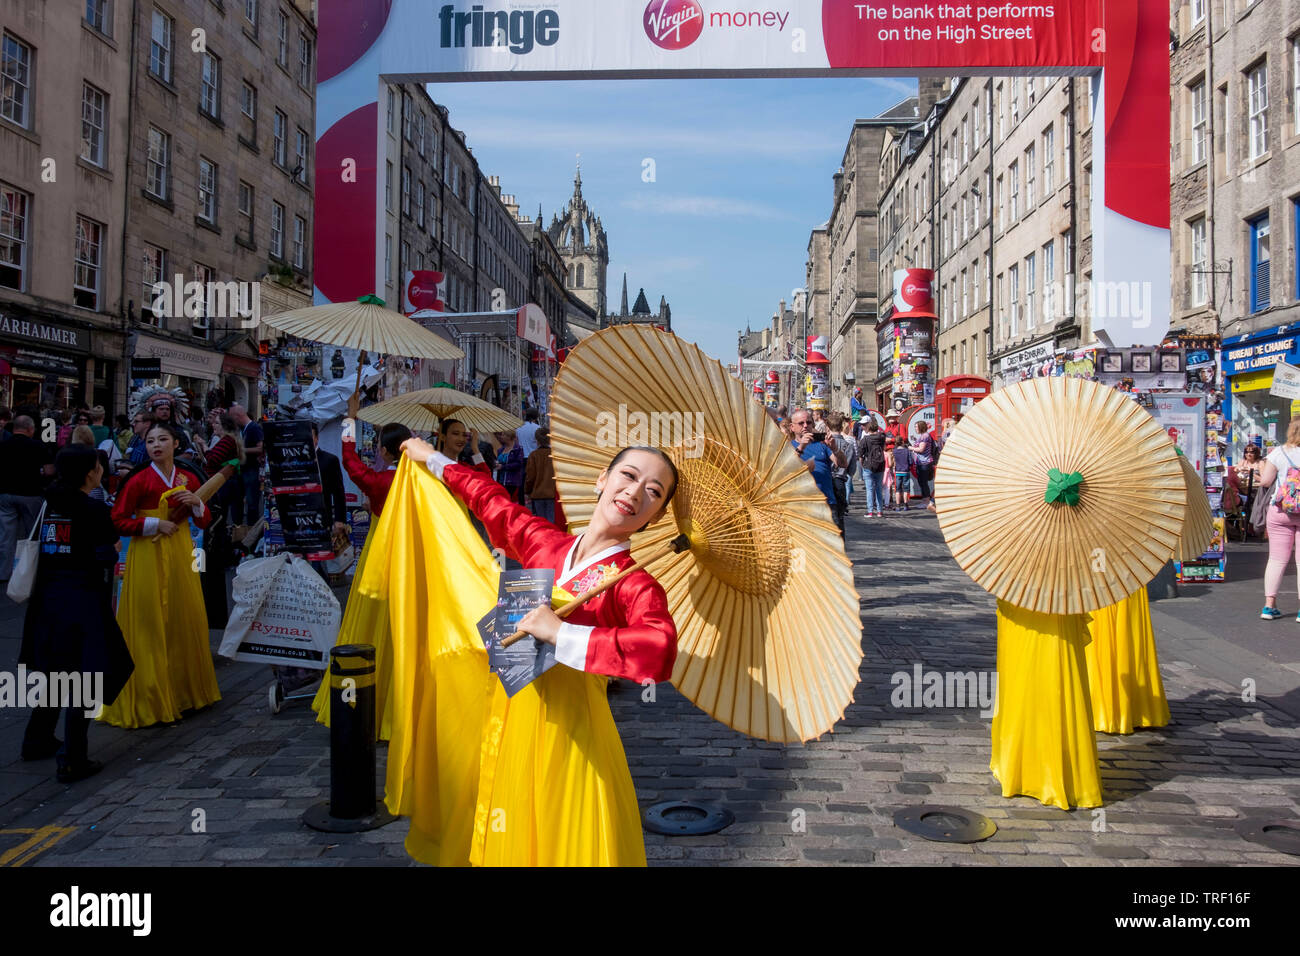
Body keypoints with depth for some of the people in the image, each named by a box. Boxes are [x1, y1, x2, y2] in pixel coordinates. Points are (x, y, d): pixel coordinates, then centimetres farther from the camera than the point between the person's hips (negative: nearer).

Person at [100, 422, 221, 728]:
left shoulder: (188, 478, 7)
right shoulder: (139, 480, -5)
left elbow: (204, 522, 12)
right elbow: (118, 521, -6)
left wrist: (197, 503, -7)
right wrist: (155, 524, -13)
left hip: (180, 556, 4)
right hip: (148, 557, -4)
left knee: (184, 620, 8)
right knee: (150, 625, -3)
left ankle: (184, 690, 21)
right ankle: (148, 699, 6)